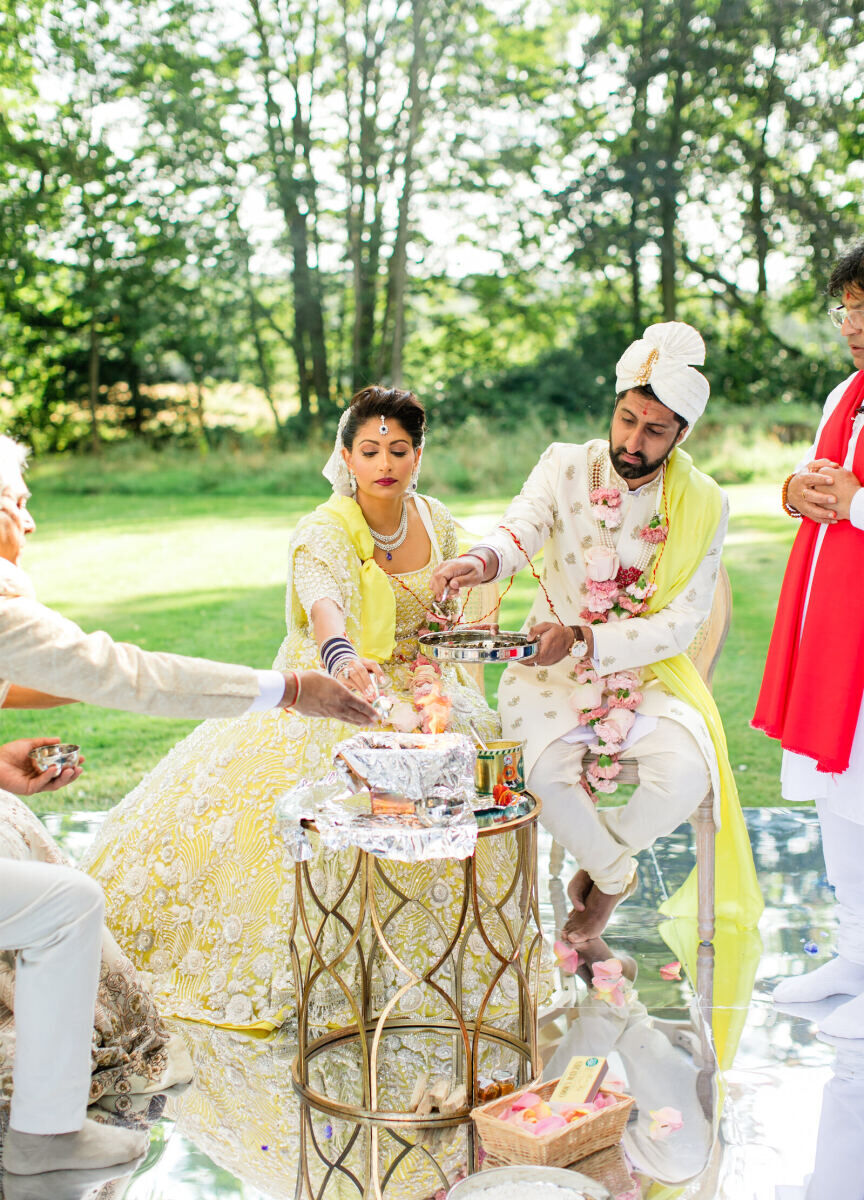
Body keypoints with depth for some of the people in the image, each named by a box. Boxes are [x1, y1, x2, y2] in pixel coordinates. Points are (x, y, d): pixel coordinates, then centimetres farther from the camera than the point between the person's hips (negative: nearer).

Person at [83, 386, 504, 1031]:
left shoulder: (437, 520, 1)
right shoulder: (325, 530, -17)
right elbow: (323, 598, -40)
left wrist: (455, 684, 3)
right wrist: (343, 657, -61)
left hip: (416, 683, 4)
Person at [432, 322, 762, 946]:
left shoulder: (704, 506, -5)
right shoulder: (566, 466, -4)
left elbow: (680, 623, -10)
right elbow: (521, 527, -24)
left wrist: (583, 640, -24)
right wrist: (481, 560, -49)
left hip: (646, 668, 1)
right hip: (550, 665, 0)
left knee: (686, 771, -28)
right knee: (547, 766, -31)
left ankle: (598, 871, 5)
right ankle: (616, 874, 2)